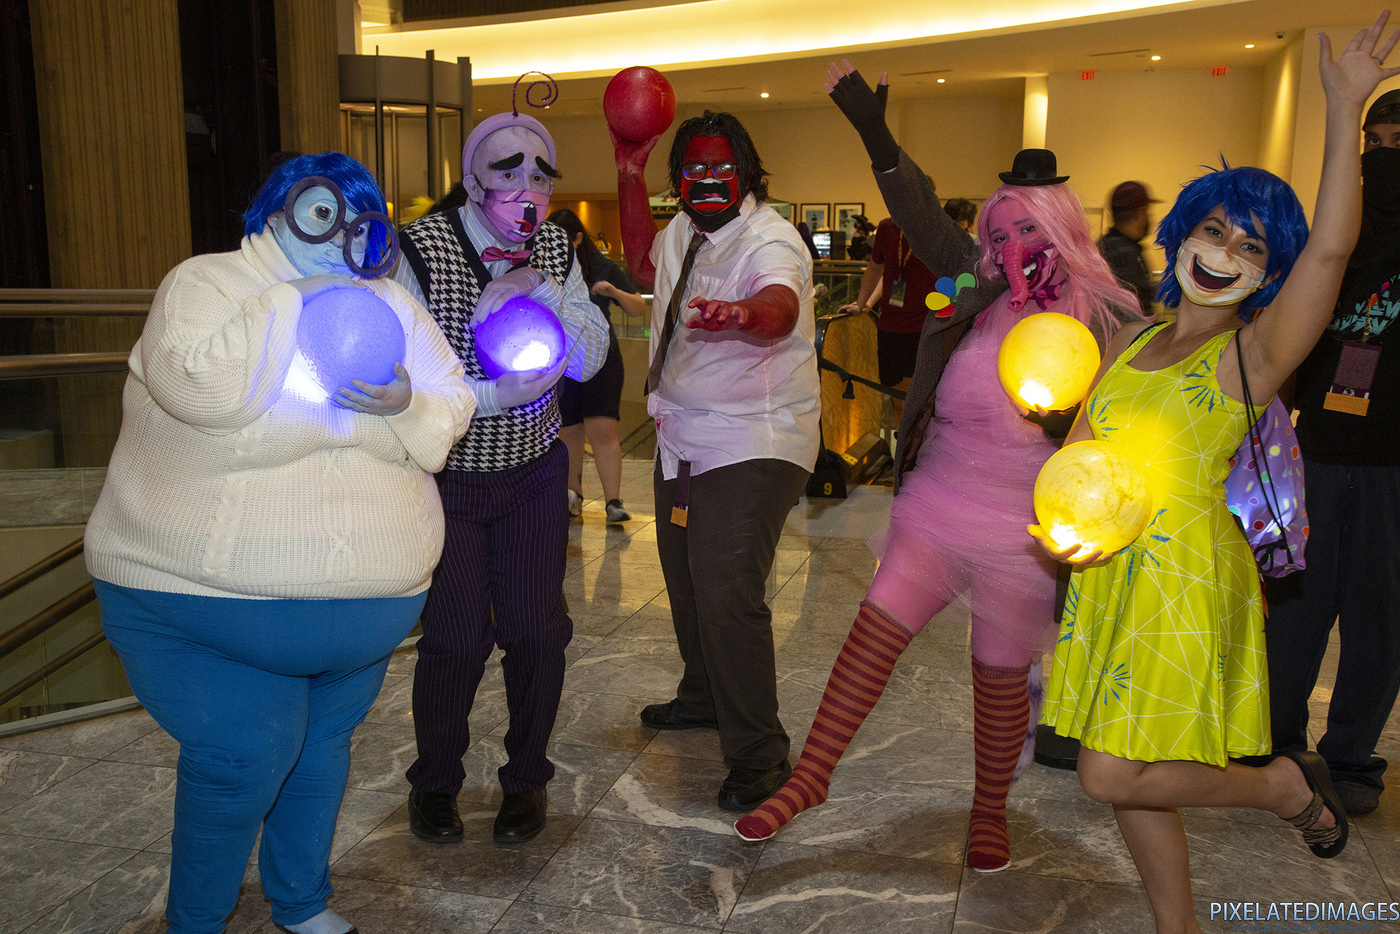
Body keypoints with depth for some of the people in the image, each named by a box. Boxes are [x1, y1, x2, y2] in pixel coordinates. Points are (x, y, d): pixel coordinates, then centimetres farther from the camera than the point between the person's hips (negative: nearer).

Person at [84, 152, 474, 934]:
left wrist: (407, 406, -20)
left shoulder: (389, 304, 6)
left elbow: (451, 406, 2)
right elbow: (199, 387, -26)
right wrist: (296, 300, -22)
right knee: (244, 752, -9)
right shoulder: (206, 284, -7)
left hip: (366, 598, 5)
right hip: (208, 599, -4)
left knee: (324, 739, 17)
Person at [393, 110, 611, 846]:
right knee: (455, 635, -1)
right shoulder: (423, 248, -14)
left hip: (533, 472, 3)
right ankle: (435, 780, 26)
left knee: (537, 629, 2)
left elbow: (588, 362, -7)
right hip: (445, 476, -3)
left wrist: (539, 288, -22)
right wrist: (498, 394, -25)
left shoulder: (555, 250, -1)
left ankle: (526, 776, 26)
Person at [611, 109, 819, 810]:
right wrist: (629, 175, 24)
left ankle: (759, 755, -4)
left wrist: (743, 314, -64)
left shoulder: (768, 238, -18)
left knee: (727, 595, -17)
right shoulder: (685, 231, 9)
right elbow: (645, 264, 32)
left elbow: (780, 307, -40)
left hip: (751, 446, -9)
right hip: (683, 439, 9)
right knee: (686, 579, 21)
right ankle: (704, 697, 43)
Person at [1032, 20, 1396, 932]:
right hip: (1111, 575, 6)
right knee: (1126, 773, 11)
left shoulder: (1253, 352, -6)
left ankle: (1290, 784, 17)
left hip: (1187, 575, -6)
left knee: (1114, 775, -8)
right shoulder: (1130, 342, 11)